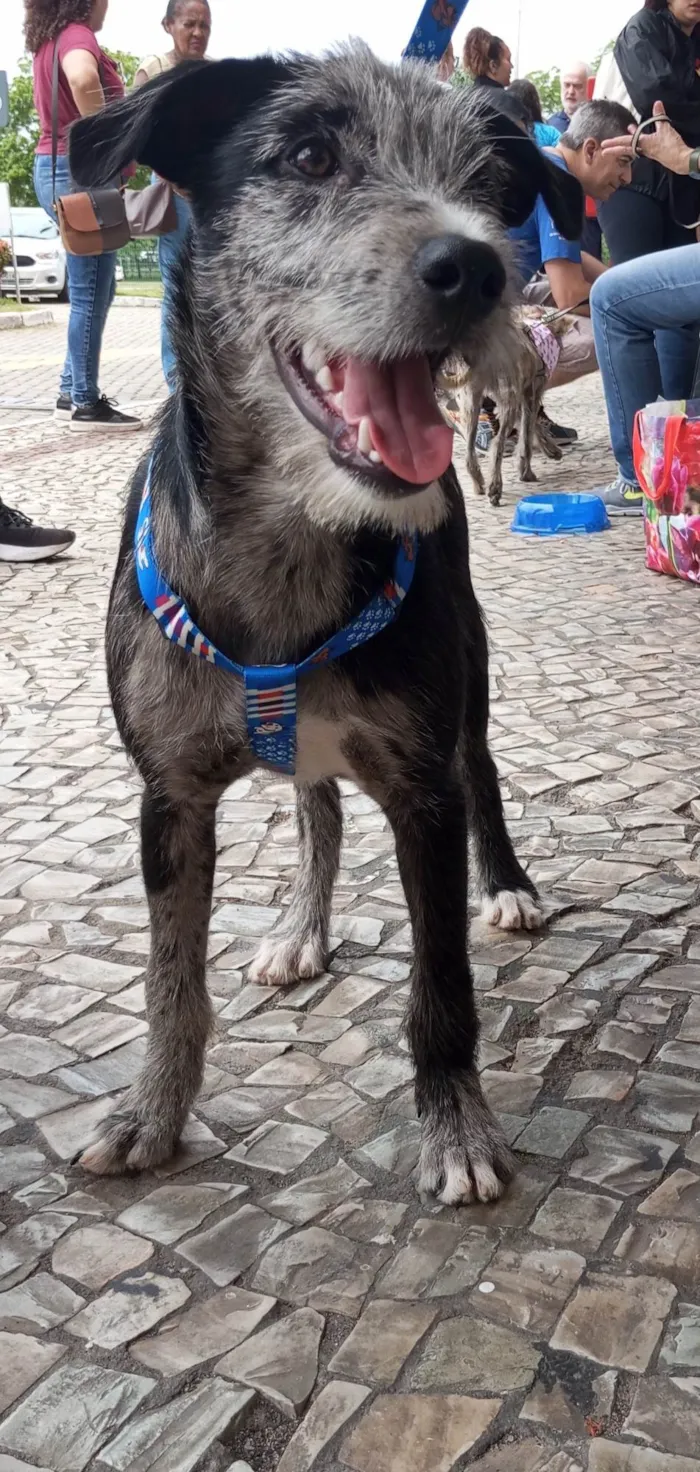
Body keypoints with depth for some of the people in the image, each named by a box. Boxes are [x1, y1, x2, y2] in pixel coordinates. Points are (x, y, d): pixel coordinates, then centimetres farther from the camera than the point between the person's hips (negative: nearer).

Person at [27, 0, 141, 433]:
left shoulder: (50, 41, 15)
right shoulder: (76, 35, -13)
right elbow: (83, 78, -36)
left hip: (58, 168, 10)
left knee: (95, 290, 16)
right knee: (90, 294, -5)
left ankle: (72, 392, 20)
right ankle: (86, 404, -1)